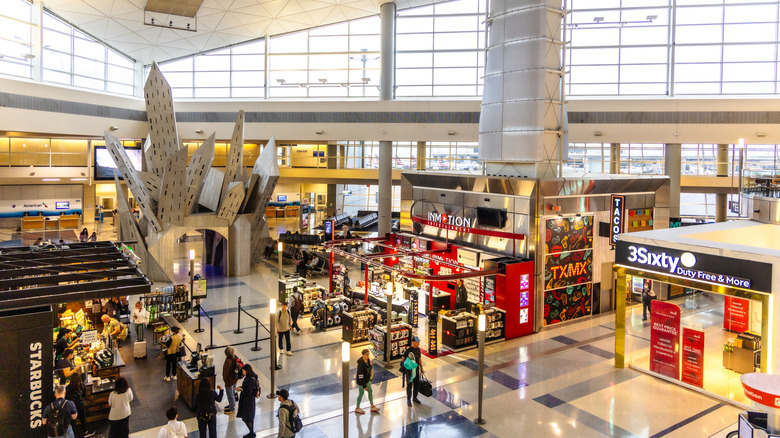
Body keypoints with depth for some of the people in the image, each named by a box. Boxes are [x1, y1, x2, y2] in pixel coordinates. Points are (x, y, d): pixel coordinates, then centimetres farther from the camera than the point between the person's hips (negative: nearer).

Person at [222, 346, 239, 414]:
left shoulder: (228, 361, -32)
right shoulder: (235, 357, -9)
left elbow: (226, 371, -24)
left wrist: (224, 378, -5)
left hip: (229, 380, -8)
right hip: (235, 378, 8)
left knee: (230, 394, 11)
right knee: (233, 392, 27)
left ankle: (232, 409, 27)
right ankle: (232, 404, 46)